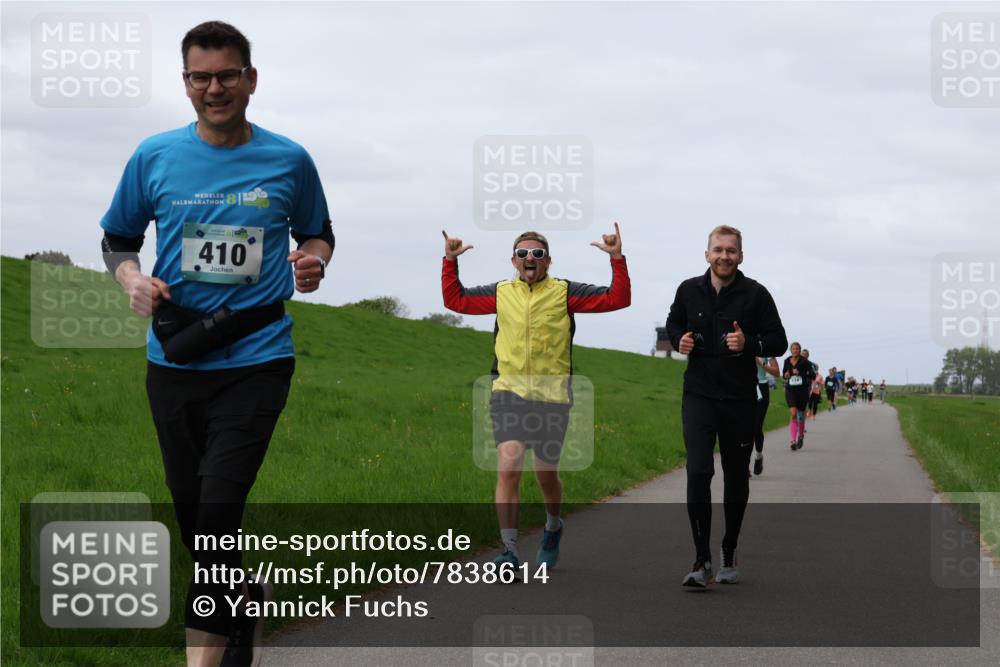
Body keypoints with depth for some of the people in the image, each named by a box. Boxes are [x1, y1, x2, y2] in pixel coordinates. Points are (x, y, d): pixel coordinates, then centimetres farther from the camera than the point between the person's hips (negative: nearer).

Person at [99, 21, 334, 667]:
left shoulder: (289, 160, 1)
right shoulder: (154, 157, 2)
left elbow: (317, 232, 16)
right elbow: (118, 238, 13)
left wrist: (314, 258, -7)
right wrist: (132, 277, -8)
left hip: (257, 357, -3)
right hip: (174, 359, 3)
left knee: (219, 506, -15)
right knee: (191, 508, 12)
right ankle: (243, 596, 39)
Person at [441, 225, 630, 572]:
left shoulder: (565, 293, 3)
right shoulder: (500, 293, 10)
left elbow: (617, 298, -2)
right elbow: (455, 299, 20)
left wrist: (617, 258, -11)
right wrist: (450, 262, 11)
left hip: (551, 396, -1)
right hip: (508, 391, 1)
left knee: (546, 475, 10)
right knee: (508, 467, -15)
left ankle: (553, 527, 41)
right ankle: (510, 550, -13)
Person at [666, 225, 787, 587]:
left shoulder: (756, 294, -4)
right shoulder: (689, 290, 3)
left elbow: (779, 341, -1)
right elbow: (673, 324, 21)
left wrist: (749, 343, -20)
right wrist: (678, 340, -1)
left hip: (740, 399, 0)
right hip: (699, 396, 0)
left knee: (736, 479, 10)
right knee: (698, 472, -16)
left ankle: (729, 556, 28)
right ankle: (702, 561, -14)